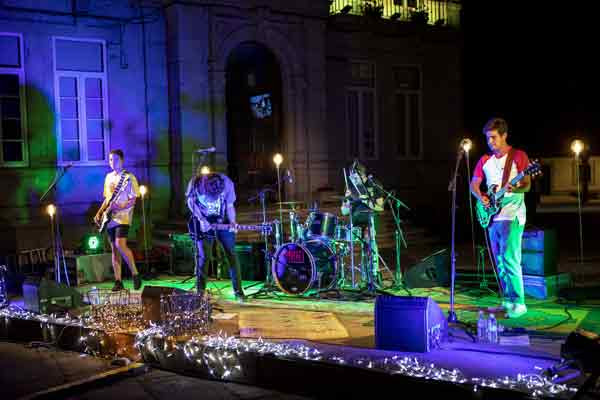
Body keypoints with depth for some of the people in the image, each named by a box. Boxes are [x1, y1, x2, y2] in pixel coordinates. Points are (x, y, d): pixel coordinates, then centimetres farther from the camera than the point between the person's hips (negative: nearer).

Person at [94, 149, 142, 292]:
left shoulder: (129, 177, -4)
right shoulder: (108, 177, 16)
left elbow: (133, 200, -8)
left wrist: (119, 207, -22)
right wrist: (99, 212, 10)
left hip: (123, 217, -7)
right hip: (110, 218, 7)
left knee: (120, 244, -23)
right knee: (114, 249, 5)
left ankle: (135, 274, -12)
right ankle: (118, 281, 8)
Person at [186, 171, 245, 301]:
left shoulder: (227, 183, -17)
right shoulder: (196, 182, -20)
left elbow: (229, 205, -5)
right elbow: (190, 201, -5)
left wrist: (232, 222, -21)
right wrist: (201, 220, -15)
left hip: (222, 222, 1)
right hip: (203, 223, -1)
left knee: (232, 255, -2)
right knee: (204, 256, -5)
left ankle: (238, 291, 6)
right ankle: (200, 291, 8)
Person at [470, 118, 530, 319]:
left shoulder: (518, 156, -4)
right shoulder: (485, 160, 13)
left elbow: (527, 184, -10)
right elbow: (474, 184, 16)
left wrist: (515, 189, -31)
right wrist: (481, 197, -3)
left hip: (512, 216, -6)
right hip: (492, 216, 7)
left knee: (510, 259, -14)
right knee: (499, 261, 10)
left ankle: (518, 303, -10)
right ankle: (508, 299, 20)